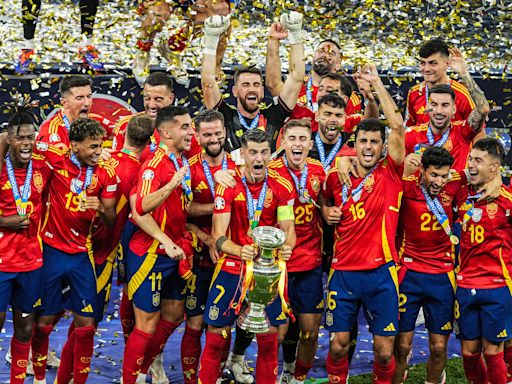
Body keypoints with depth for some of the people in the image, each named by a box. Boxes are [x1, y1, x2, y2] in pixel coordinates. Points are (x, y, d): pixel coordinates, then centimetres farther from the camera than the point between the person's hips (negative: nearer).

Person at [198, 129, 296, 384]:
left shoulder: (282, 187, -3)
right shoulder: (228, 185, -9)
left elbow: (288, 228, -2)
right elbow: (218, 235, -13)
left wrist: (286, 246, -26)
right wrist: (240, 251, -34)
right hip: (232, 267, -1)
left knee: (268, 339, 6)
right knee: (216, 336, 1)